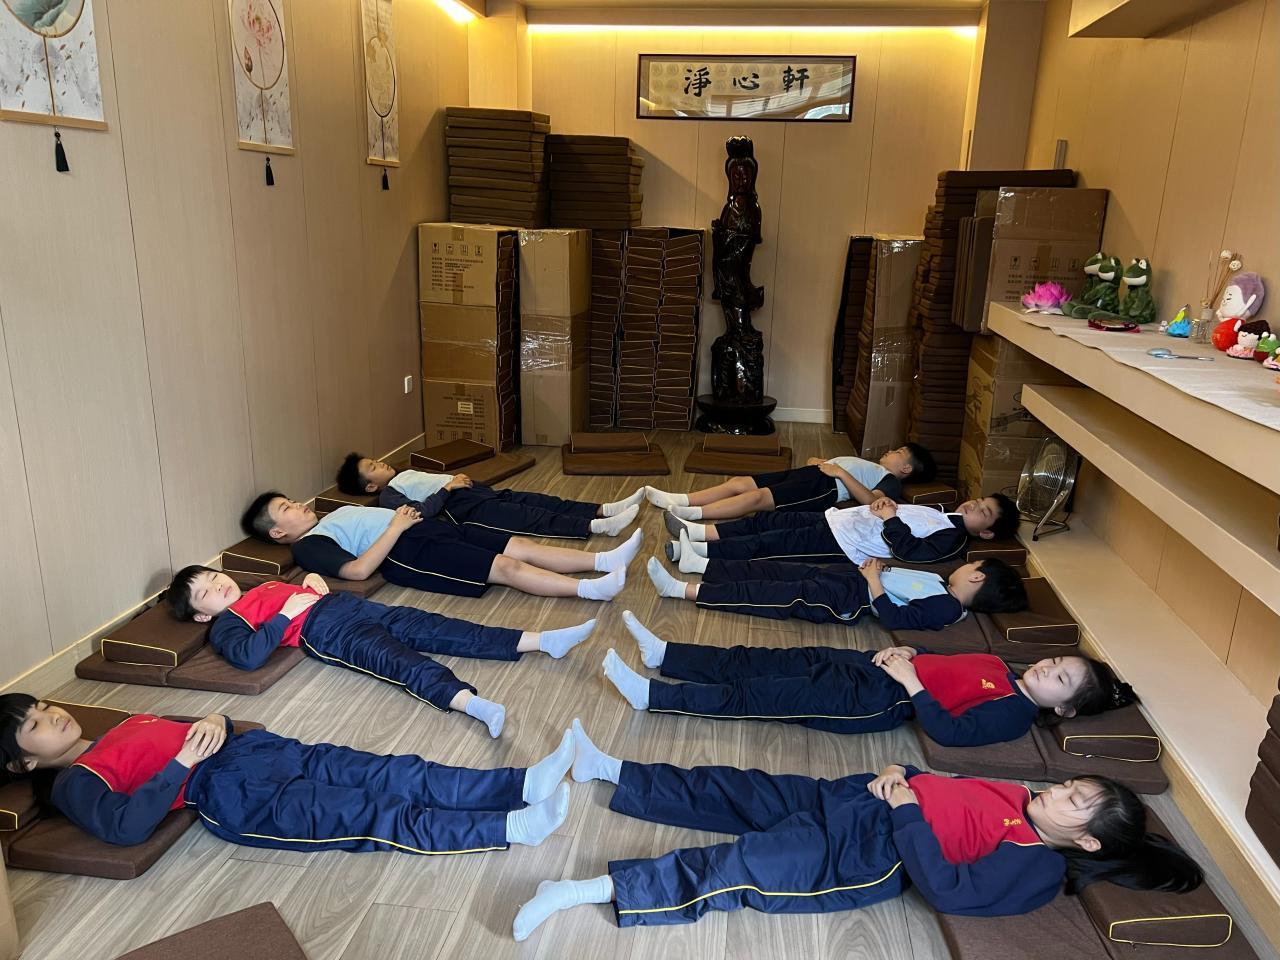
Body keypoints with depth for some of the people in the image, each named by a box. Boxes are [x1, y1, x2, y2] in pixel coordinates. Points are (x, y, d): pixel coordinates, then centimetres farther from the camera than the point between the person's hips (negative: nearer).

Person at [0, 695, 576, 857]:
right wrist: (182, 763, -15)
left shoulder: (128, 724, 27)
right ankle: (513, 827, -27)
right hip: (234, 798, -7)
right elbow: (125, 826, -15)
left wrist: (215, 723, 4)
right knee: (371, 816, -20)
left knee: (394, 775, -10)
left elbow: (193, 730, 27)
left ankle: (523, 783, -17)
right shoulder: (72, 783, 4)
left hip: (250, 748, 7)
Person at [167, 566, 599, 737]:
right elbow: (247, 656, -12)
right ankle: (470, 702, -59)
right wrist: (285, 615, -10)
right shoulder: (224, 626, 8)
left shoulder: (263, 587, 32)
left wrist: (313, 581, 17)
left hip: (344, 604, 7)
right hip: (324, 633, -7)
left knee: (434, 628, -10)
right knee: (397, 659, -33)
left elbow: (296, 590, 40)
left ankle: (542, 641, -21)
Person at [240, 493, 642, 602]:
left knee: (521, 546, -5)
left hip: (427, 527, 9)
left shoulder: (334, 515, 28)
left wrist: (407, 514, 7)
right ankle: (590, 589, -27)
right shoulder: (308, 546, -1)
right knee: (508, 568, -21)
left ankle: (604, 560, -9)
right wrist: (395, 528, -15)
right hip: (406, 553, -9)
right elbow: (357, 569, -17)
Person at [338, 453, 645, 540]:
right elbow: (420, 512, -17)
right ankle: (597, 526, -30)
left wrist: (460, 477, 12)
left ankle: (605, 509, -13)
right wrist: (447, 488, -16)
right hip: (462, 508, -9)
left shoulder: (403, 474, 26)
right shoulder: (387, 496, -2)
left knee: (539, 501, -5)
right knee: (533, 518, -20)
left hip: (473, 490, 9)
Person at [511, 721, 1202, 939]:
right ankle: (606, 770, 13)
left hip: (870, 856, -8)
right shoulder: (1021, 798, 14)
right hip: (856, 801, 8)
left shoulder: (1036, 870, -10)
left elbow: (950, 890, -23)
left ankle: (592, 891, -21)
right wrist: (898, 775, 2)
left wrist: (906, 811, -21)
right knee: (734, 791, 4)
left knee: (737, 870, -22)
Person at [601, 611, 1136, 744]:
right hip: (872, 668, 8)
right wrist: (904, 652, 7)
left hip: (879, 702, -8)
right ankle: (663, 655, 10)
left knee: (757, 696, -13)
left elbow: (949, 731, -22)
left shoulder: (1015, 715, -10)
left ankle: (650, 695, -9)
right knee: (757, 663, 2)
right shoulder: (1003, 669, 16)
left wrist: (911, 683, -20)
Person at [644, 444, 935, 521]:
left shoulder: (891, 482, 8)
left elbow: (871, 501, -13)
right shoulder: (873, 467, 37)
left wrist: (841, 472, -14)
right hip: (810, 473, 9)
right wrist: (822, 462, 15)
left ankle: (692, 515, -36)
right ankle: (676, 500, -11)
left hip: (826, 487, -9)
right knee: (739, 483, -6)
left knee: (758, 497, -27)